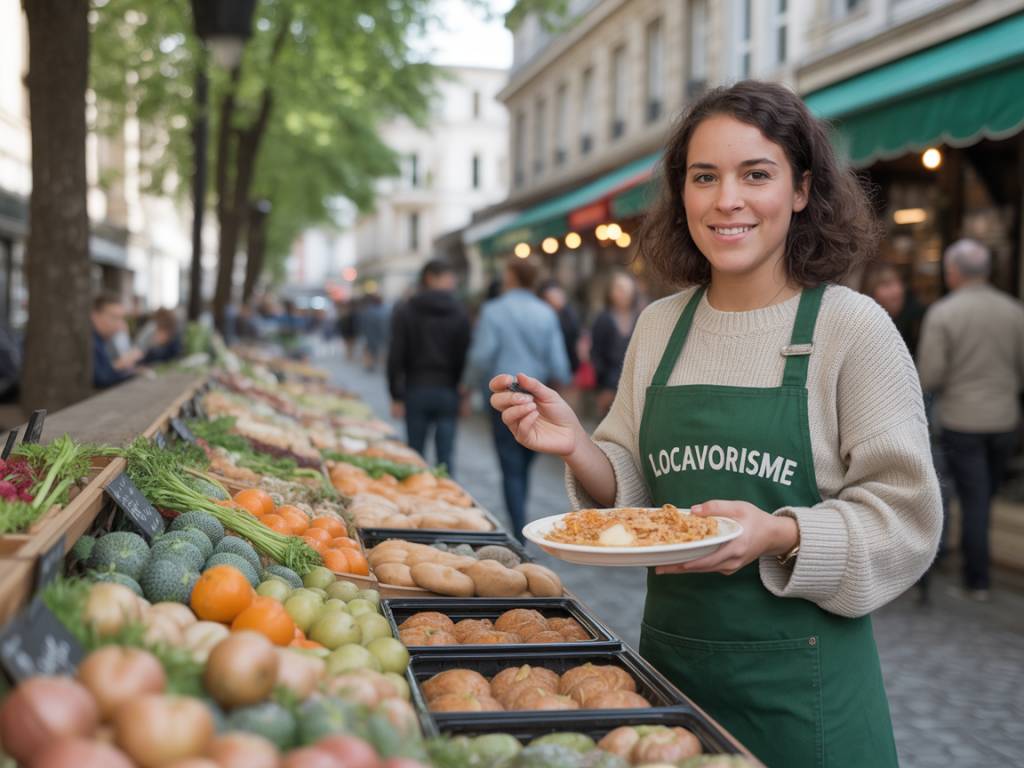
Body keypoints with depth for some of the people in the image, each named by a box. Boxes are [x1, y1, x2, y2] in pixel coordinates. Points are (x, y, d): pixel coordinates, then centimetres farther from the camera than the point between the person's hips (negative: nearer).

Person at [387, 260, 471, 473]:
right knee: (446, 455, 1)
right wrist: (465, 393, 3)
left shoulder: (404, 312, 1)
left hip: (416, 391, 0)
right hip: (448, 392, 0)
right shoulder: (459, 312, 0)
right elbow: (464, 356, -3)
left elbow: (395, 357, -3)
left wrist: (396, 396, 0)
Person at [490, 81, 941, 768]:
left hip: (802, 683, -4)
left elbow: (906, 518, -10)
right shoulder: (659, 327, 4)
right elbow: (636, 495, 8)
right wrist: (578, 449, -11)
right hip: (670, 654, 4)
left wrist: (779, 535, -25)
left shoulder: (853, 327, -10)